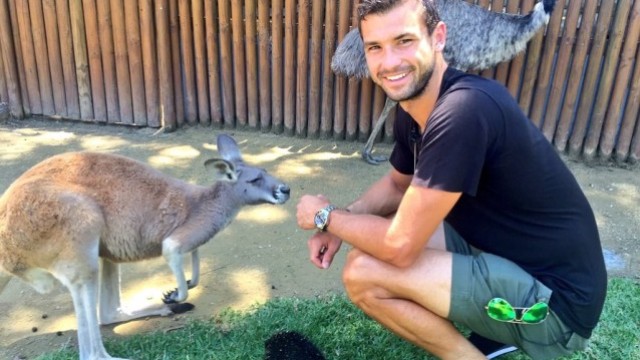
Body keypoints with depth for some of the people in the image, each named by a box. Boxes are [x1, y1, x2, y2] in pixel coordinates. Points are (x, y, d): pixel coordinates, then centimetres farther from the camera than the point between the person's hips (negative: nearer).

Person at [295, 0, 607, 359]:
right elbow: (397, 184, 18)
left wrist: (326, 216, -9)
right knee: (368, 244, 7)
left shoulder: (464, 110, -29)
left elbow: (399, 246, -27)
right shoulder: (412, 109, 0)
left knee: (363, 275, -18)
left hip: (555, 298, -9)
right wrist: (341, 225, 0)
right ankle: (491, 329, 13)